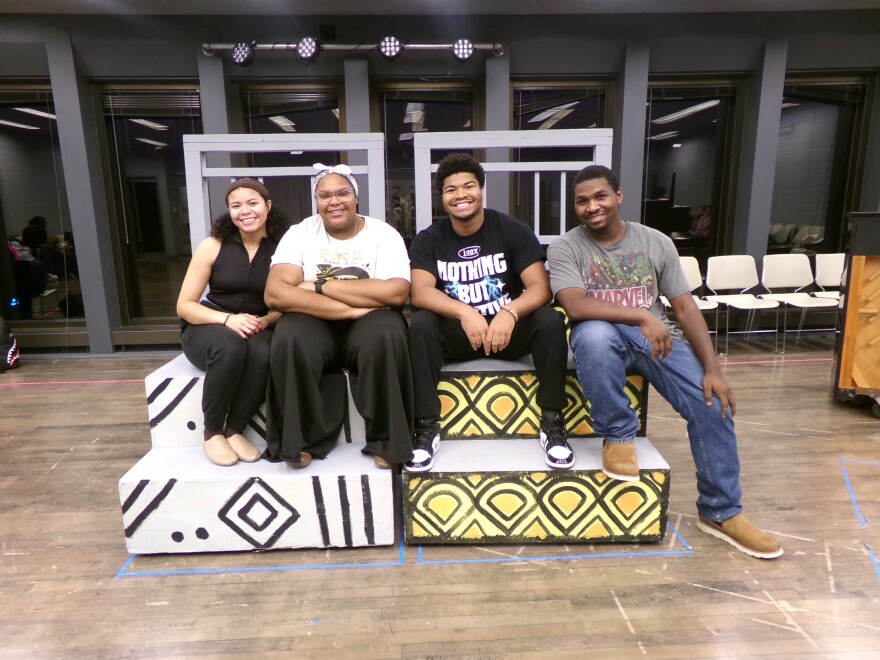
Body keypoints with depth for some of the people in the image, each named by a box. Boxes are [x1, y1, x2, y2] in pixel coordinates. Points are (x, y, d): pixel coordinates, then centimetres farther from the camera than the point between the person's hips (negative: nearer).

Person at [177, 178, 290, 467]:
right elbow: (184, 305, -6)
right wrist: (228, 319, -23)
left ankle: (235, 430, -12)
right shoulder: (212, 246, -6)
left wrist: (264, 321, -22)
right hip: (207, 328, 0)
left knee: (264, 354, -35)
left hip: (256, 329, 1)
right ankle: (212, 432, -13)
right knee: (231, 347, -36)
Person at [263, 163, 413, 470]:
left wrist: (320, 286, -19)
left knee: (386, 334, -33)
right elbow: (275, 294, -16)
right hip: (317, 324, 1)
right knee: (289, 338, -31)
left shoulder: (384, 234, -4)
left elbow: (396, 292, -21)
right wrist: (352, 307, -24)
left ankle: (386, 439, -15)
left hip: (368, 325, -1)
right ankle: (302, 439, -10)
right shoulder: (299, 233, -1)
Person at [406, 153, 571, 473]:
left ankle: (551, 423, -14)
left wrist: (510, 312, -35)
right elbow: (420, 292, -17)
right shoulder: (428, 240, -1)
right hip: (456, 334, 0)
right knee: (421, 324, -28)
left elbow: (540, 287, -13)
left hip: (509, 330, 0)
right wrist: (465, 313, -36)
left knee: (550, 320, -27)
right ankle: (426, 427, -18)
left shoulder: (514, 230, -3)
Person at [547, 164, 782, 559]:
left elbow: (685, 307, 1)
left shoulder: (656, 243, 5)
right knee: (592, 333, -40)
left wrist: (712, 369, -9)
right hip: (603, 336, -3)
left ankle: (720, 512, 6)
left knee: (713, 403, -16)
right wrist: (643, 317, -27)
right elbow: (575, 306, -20)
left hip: (658, 336, 3)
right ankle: (618, 435, -16)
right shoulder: (565, 248, -4)